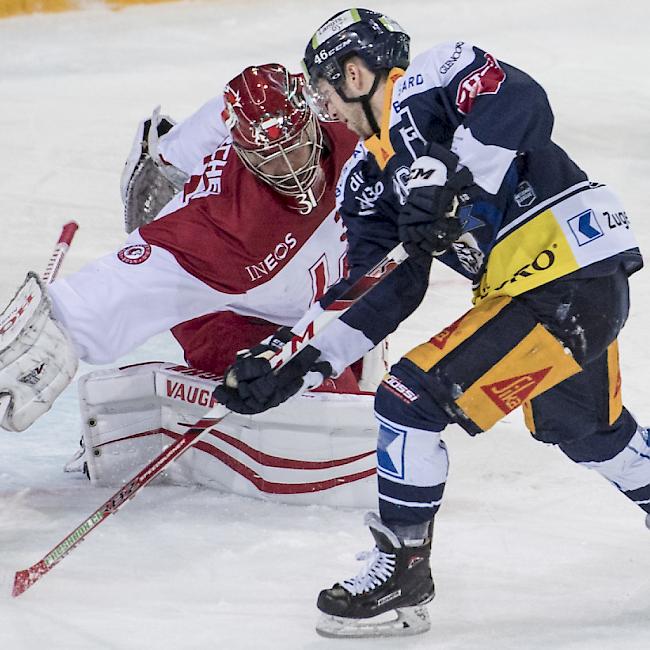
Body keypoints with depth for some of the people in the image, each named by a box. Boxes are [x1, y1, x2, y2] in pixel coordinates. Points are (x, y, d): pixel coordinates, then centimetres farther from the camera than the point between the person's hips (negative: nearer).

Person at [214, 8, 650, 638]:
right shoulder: (368, 175, 15)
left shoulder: (435, 80, -9)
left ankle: (402, 574, 1)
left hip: (574, 272, -10)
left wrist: (450, 180, -31)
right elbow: (380, 296, 10)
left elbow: (521, 107, -27)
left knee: (412, 397, -10)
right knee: (587, 429, 30)